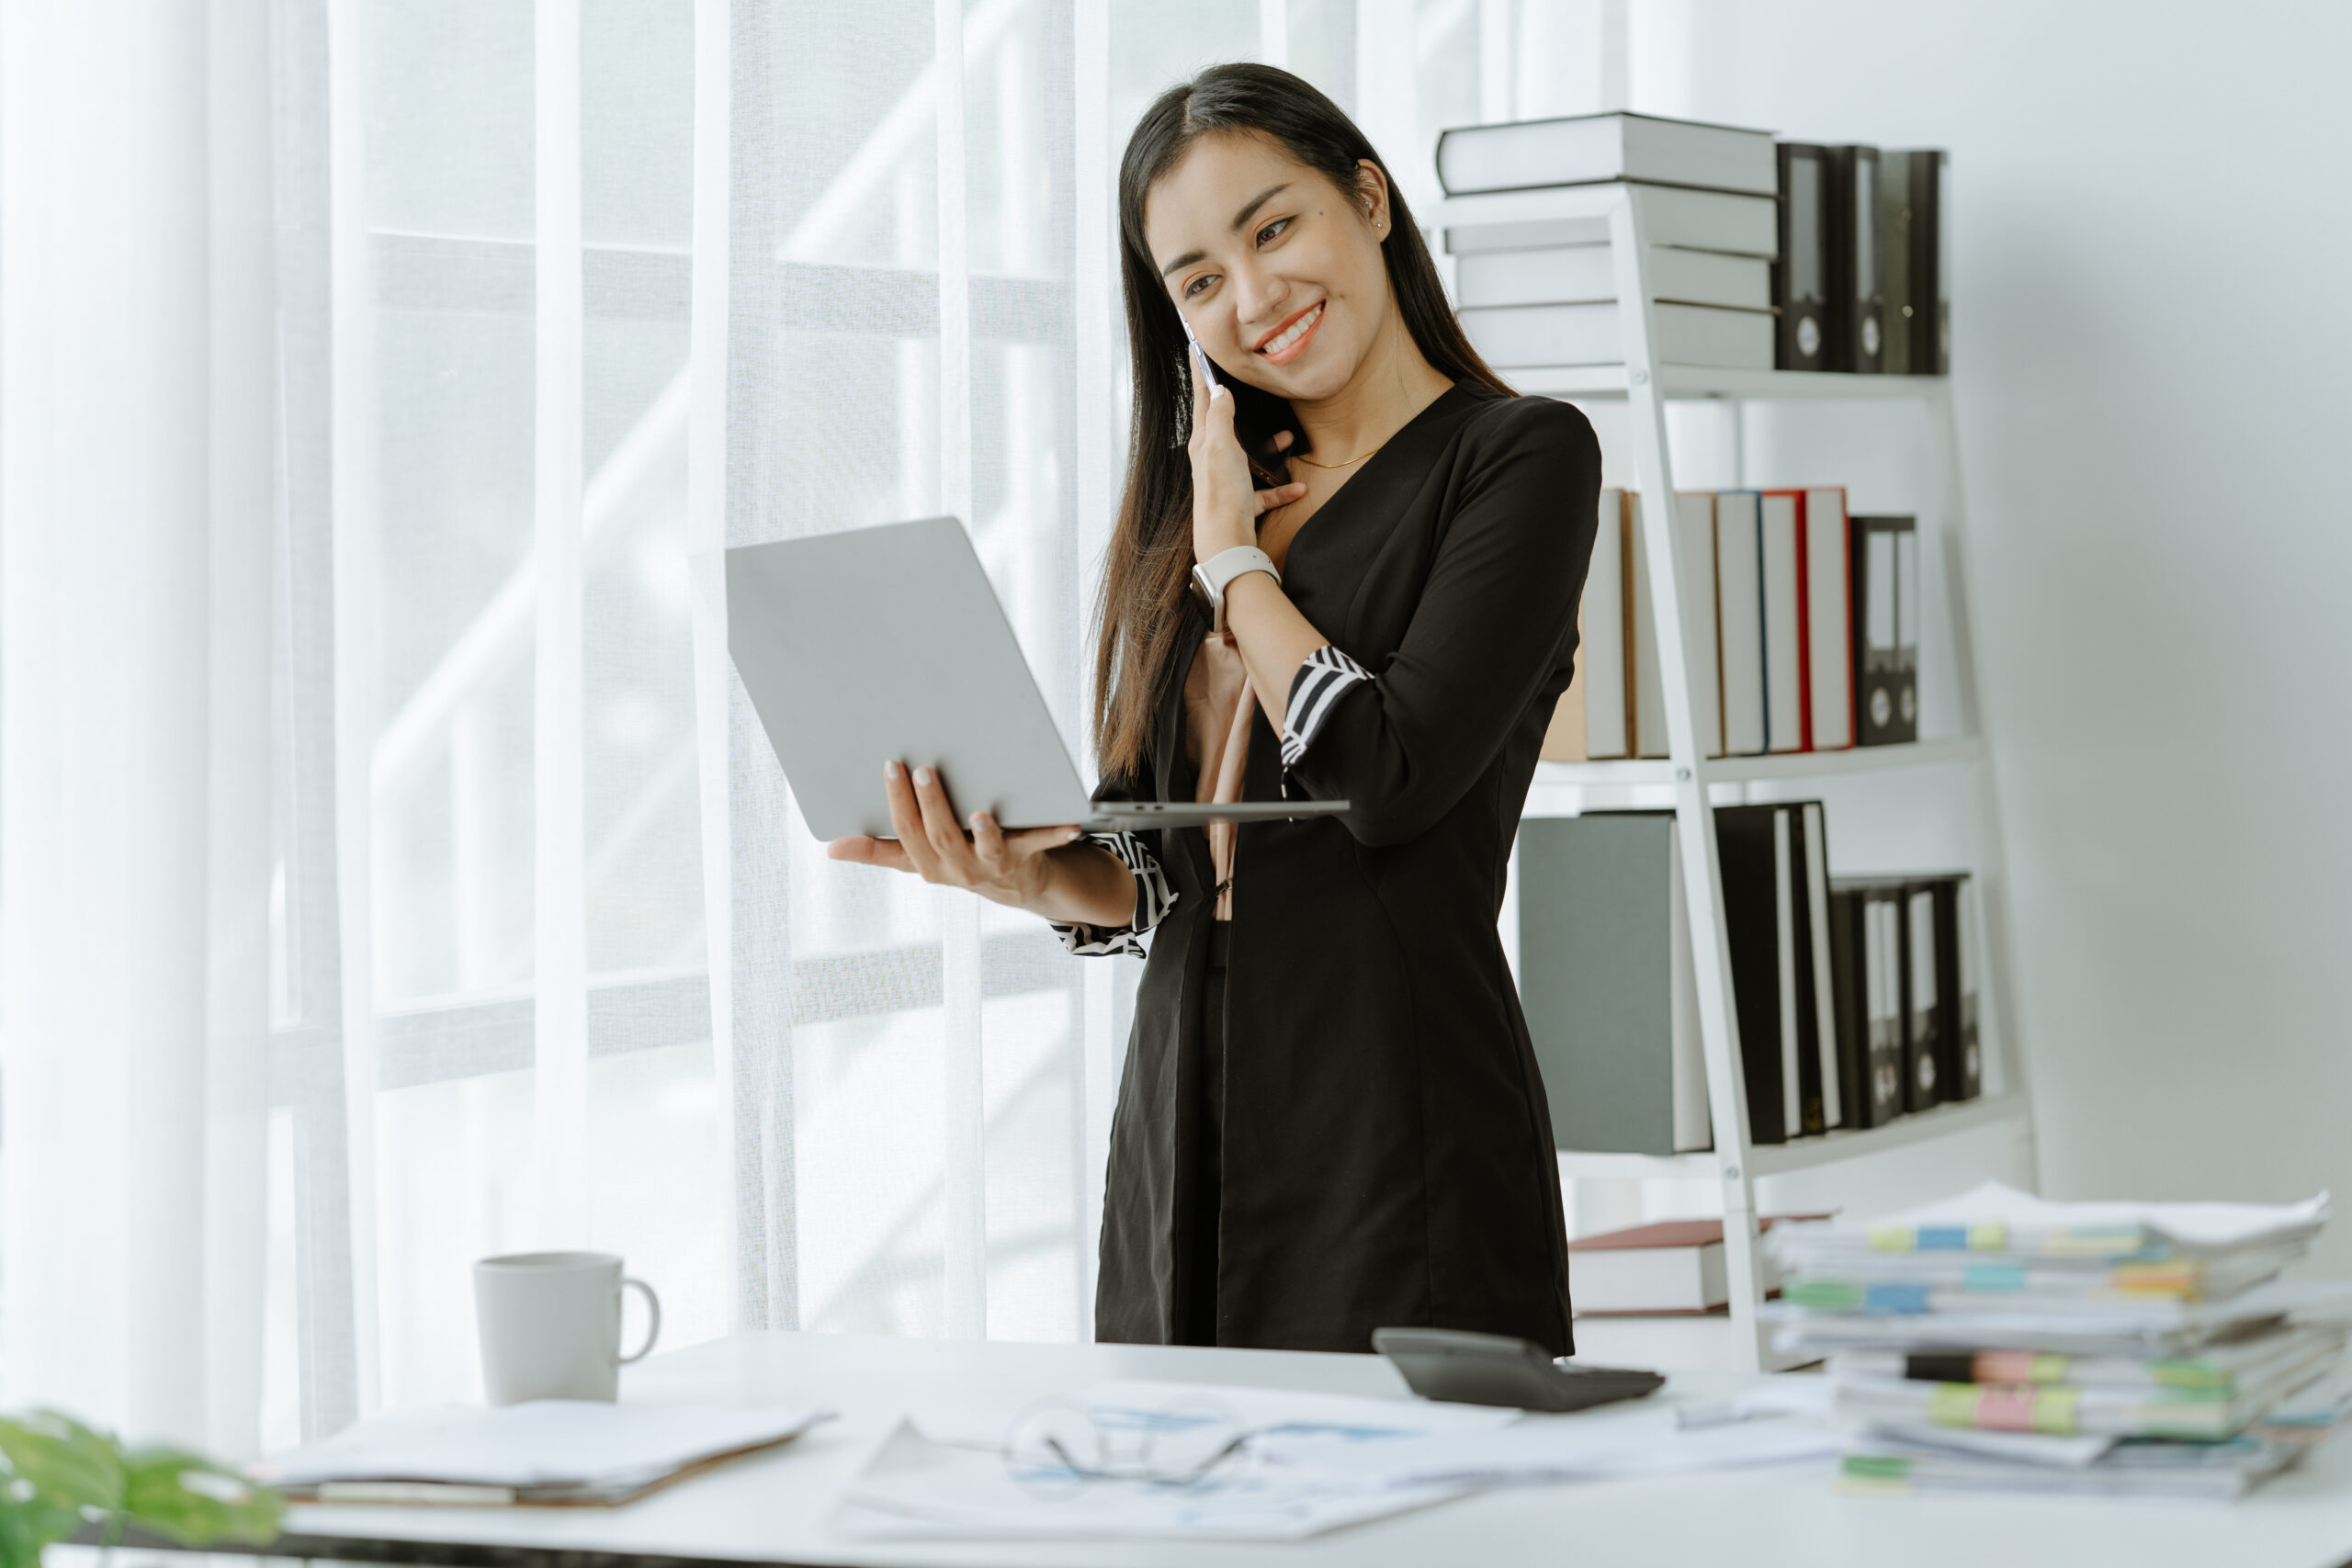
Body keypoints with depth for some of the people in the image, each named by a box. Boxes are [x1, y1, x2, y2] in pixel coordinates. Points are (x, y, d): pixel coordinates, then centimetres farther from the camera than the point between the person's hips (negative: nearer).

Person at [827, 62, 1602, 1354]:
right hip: (1180, 1142, 6)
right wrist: (1026, 876, -8)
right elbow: (1148, 882, 13)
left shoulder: (1521, 458, -3)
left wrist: (1236, 559, -3)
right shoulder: (1193, 503, 16)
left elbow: (1389, 776, -16)